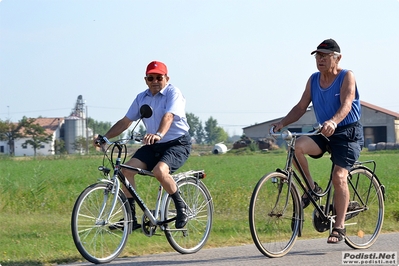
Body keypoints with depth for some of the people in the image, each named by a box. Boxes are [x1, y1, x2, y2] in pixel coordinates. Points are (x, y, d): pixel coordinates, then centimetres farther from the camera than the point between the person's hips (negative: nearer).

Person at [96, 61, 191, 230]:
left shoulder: (173, 93, -12)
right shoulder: (142, 98, 7)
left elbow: (168, 116, -30)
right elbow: (125, 121, 8)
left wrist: (158, 134, -50)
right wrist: (105, 137, -5)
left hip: (178, 143, -7)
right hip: (154, 146, 7)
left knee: (159, 170, -34)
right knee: (126, 170, -14)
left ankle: (181, 207, -11)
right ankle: (131, 218, -8)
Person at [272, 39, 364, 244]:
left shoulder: (346, 77, -10)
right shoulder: (313, 80, 6)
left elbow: (346, 104, -25)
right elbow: (301, 107, 3)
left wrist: (333, 122, -45)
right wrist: (282, 123, -14)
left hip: (348, 132, -5)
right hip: (325, 134, 5)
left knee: (339, 176, -20)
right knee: (298, 146, -25)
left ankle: (339, 227, -10)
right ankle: (312, 189, -6)